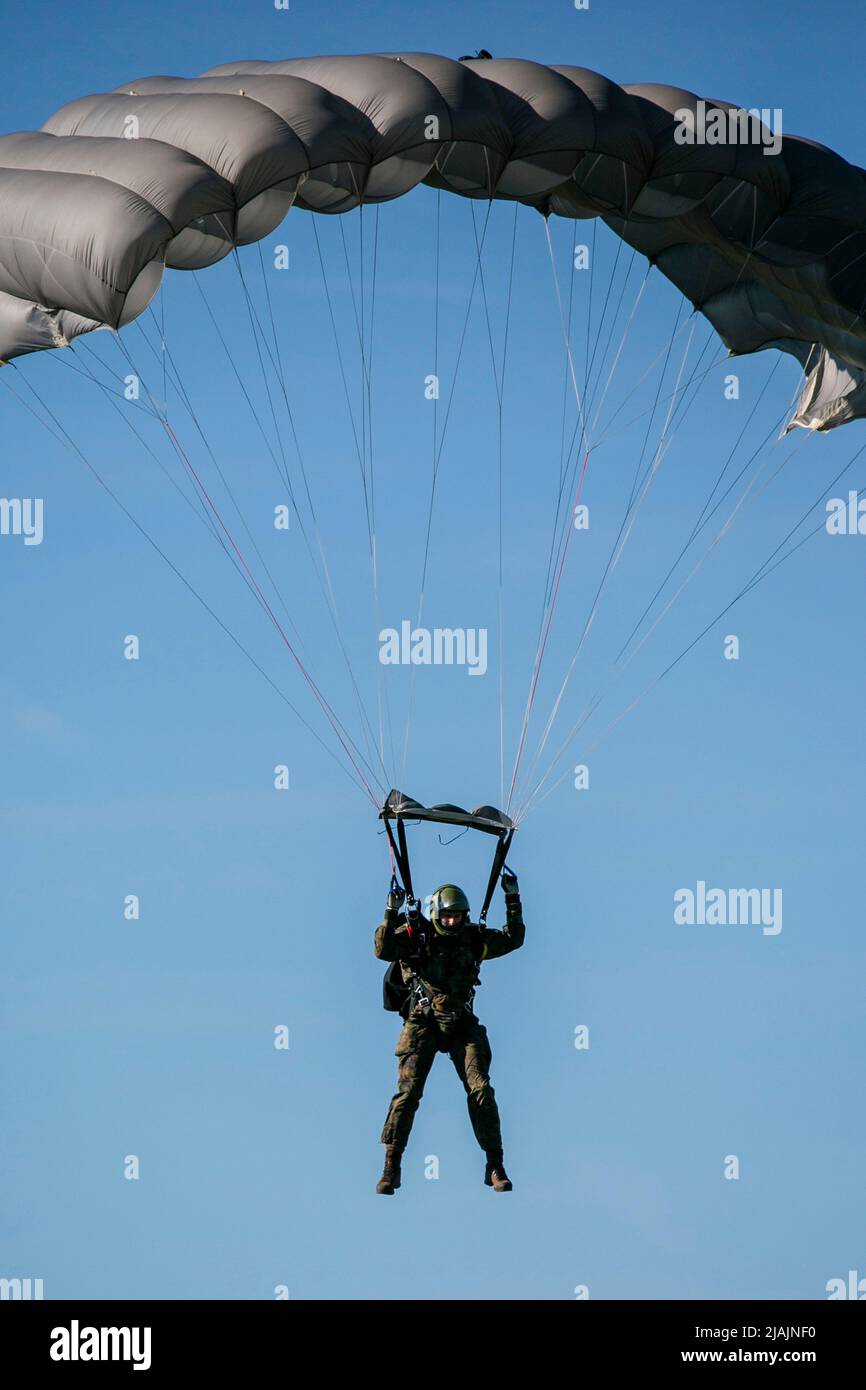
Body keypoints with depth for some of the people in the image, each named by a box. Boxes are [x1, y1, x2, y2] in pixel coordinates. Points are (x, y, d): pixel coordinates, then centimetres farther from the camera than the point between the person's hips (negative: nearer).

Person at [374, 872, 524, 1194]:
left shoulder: (474, 939, 5)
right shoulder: (416, 936, -6)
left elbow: (513, 939, 11)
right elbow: (383, 950, -21)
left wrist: (513, 900, 2)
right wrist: (392, 913, -31)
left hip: (462, 1025, 3)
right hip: (423, 1023, -3)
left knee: (481, 1090, -7)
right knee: (408, 1092, -11)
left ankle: (495, 1167, 1)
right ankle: (391, 1168, -4)